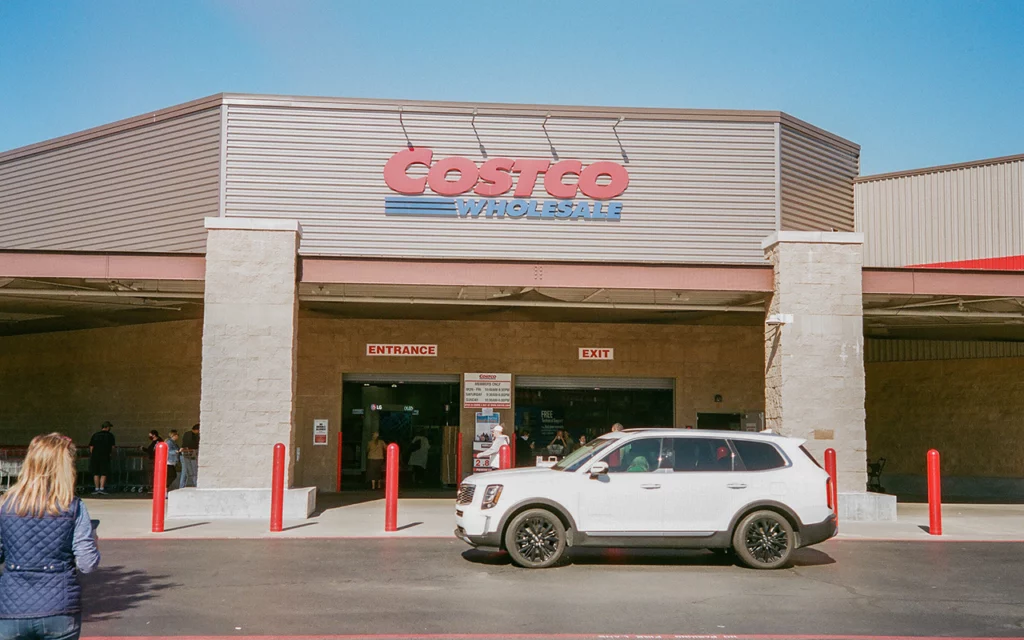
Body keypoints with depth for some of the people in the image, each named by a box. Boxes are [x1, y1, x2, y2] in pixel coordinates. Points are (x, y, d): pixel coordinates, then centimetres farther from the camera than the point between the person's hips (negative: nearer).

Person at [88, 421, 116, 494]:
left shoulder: (95, 435, 8)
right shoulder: (110, 435, 2)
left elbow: (91, 447, 6)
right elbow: (112, 447, 5)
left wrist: (92, 455, 16)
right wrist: (111, 453, 23)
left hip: (95, 456, 2)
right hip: (105, 457, -2)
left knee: (96, 473, 10)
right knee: (104, 473, 3)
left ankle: (96, 488, 10)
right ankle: (102, 488, -4)